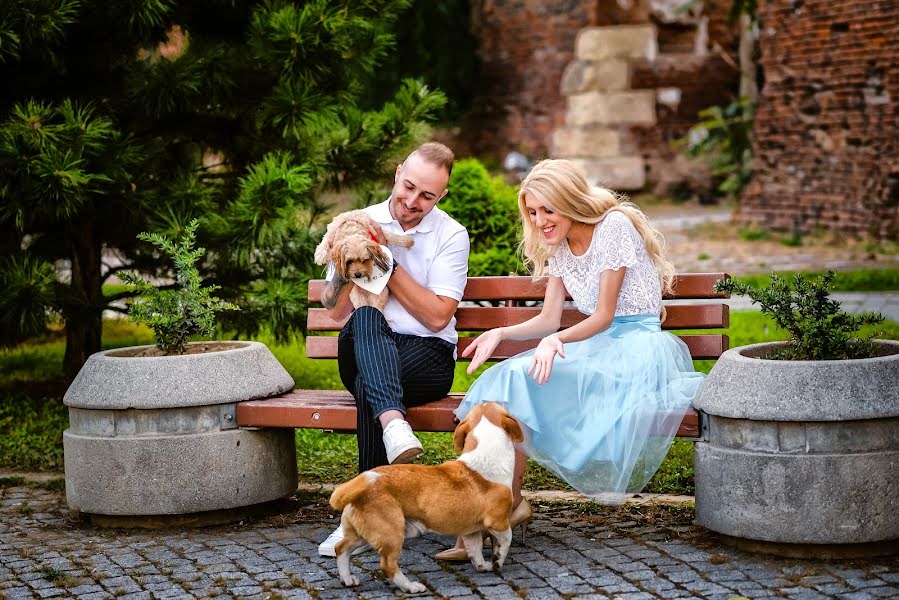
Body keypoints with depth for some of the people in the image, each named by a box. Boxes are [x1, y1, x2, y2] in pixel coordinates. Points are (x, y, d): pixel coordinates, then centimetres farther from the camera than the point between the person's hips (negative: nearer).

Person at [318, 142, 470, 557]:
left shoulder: (451, 235, 4)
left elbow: (437, 317, -8)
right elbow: (337, 311, 2)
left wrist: (387, 260, -11)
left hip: (427, 356, -1)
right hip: (363, 352, 2)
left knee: (368, 386, -34)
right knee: (366, 318, -34)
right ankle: (393, 424, -56)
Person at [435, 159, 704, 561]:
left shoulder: (615, 226, -11)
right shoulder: (558, 247, 13)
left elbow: (603, 316, -14)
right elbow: (549, 320, 14)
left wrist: (557, 341, -30)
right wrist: (500, 333, -3)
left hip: (637, 345, -7)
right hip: (595, 345, 7)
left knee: (524, 377, -28)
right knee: (513, 375, -22)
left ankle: (509, 500, -21)